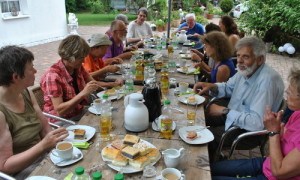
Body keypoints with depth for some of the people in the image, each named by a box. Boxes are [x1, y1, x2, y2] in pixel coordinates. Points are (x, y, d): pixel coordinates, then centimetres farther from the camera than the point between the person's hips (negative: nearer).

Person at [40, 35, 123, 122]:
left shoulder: (78, 67, 2)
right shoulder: (53, 75, -20)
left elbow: (94, 83, 17)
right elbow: (59, 111, -23)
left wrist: (113, 84, 1)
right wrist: (83, 93, -32)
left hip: (79, 113, 8)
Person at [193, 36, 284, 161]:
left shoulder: (267, 80, -30)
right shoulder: (246, 70, -2)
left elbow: (258, 122, -35)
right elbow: (229, 87, 16)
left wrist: (224, 111, -27)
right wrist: (212, 86, -6)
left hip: (249, 129, -8)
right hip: (232, 114, 9)